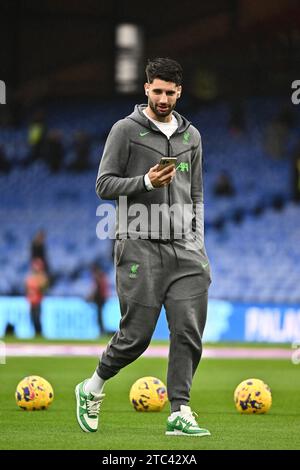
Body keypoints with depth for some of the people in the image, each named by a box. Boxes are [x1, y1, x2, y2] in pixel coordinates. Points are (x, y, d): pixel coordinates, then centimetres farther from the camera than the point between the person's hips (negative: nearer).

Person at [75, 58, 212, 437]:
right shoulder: (126, 130, 0)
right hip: (140, 247, -5)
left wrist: (197, 241, 12)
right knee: (136, 335, -4)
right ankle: (92, 388, 20)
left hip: (184, 249, 5)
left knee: (189, 332, -5)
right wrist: (146, 181, -18)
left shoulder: (191, 136, 15)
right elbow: (104, 185, -3)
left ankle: (179, 413, 0)